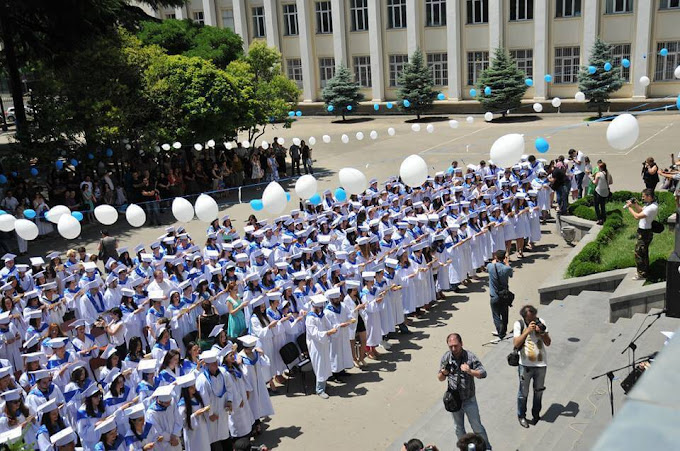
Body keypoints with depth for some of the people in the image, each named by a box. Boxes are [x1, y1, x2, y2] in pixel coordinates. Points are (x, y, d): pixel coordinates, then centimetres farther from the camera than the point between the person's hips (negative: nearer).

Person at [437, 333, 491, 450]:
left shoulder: (470, 356, -15)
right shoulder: (446, 357, -7)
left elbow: (483, 373, -17)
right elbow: (440, 379, 1)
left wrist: (470, 371, -36)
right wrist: (443, 373, -22)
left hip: (469, 400, -3)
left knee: (477, 427, 9)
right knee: (459, 428, 19)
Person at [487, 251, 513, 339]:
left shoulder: (490, 266, -15)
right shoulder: (507, 268, -16)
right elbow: (510, 275, 7)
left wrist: (494, 261, 21)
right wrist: (507, 263, 12)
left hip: (494, 297, -2)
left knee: (496, 316, 5)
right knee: (504, 315, 20)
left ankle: (501, 335, -2)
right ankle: (503, 331, 35)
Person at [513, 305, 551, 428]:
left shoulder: (541, 322, -4)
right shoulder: (519, 324, -10)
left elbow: (548, 343, -3)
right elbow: (516, 344, -20)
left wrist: (542, 332, -22)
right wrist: (527, 331, -26)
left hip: (541, 363, 3)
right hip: (525, 364, -2)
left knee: (538, 391, 18)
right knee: (523, 392, 9)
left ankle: (536, 414, 37)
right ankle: (521, 416, 26)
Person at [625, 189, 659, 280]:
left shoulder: (652, 207, -28)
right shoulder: (650, 204, 4)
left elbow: (637, 216, -32)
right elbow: (642, 210, 18)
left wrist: (629, 207, -20)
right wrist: (635, 205, -1)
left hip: (644, 233, -10)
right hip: (645, 231, 10)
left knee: (639, 253, -2)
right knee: (644, 252, 23)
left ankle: (642, 274, 7)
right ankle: (645, 269, 38)